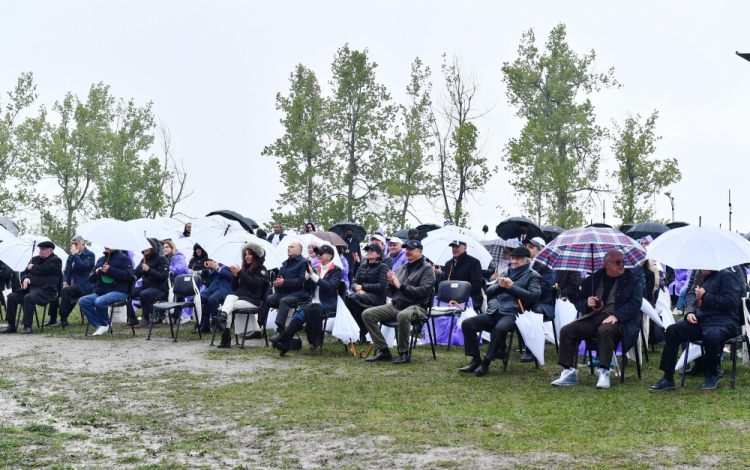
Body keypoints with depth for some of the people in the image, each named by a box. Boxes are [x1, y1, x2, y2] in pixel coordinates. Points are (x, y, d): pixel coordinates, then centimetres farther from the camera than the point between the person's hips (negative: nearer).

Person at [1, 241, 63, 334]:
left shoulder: (55, 261, -1)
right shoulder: (35, 259, 23)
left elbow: (45, 269, -19)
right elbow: (24, 272, 22)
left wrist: (33, 267, -2)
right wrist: (25, 278, -2)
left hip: (46, 290, -8)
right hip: (31, 287, 8)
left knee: (28, 297, -34)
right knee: (12, 297, -10)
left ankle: (27, 326, -29)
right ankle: (11, 325, -6)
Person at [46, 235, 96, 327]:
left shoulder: (90, 255, -3)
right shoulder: (71, 256, 20)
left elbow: (82, 267, -19)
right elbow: (66, 271, 20)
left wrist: (75, 254, -14)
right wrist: (65, 282, 1)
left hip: (83, 286, -8)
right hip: (72, 285, 8)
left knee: (65, 291, -32)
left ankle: (63, 320, -30)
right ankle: (52, 319, -8)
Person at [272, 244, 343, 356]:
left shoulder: (336, 270, 1)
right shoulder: (316, 268, 19)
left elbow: (330, 286, -16)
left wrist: (313, 275, -21)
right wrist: (308, 272, -2)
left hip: (327, 305, -5)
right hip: (314, 303, 5)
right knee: (299, 313, -27)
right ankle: (285, 342, -39)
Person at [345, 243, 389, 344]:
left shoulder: (382, 267, 2)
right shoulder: (362, 267, 20)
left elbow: (381, 286, -8)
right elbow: (354, 282, 12)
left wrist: (363, 286, -11)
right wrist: (358, 289, -12)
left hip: (377, 298, -5)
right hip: (363, 295, 5)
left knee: (352, 297, -31)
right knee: (348, 298, -29)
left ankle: (363, 332, -20)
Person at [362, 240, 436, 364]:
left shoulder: (426, 269, -1)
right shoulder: (402, 268, 17)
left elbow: (423, 291, -17)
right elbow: (389, 293, 18)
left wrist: (401, 286, -17)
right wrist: (391, 284, -4)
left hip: (416, 306, -7)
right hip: (395, 305, 7)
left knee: (403, 315, -41)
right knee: (367, 314, -7)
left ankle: (404, 353, -22)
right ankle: (383, 350, -4)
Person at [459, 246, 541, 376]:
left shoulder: (532, 276, 9)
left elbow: (533, 296, -7)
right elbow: (489, 291, 25)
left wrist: (511, 286, -7)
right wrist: (499, 285, 2)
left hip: (512, 314, -6)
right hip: (493, 312, 7)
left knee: (499, 328, -39)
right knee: (467, 324, -14)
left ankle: (486, 362, -26)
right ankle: (476, 359, -8)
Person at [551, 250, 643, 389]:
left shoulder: (631, 280, 7)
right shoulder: (593, 280, 15)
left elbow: (635, 302, -6)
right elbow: (579, 302, 18)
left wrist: (616, 315, -20)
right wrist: (587, 303, -7)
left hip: (616, 320, -4)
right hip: (593, 317, 4)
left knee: (604, 330, -38)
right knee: (566, 330, -18)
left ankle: (604, 373, -32)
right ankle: (569, 372, -16)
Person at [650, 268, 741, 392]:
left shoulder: (726, 275, -7)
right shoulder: (701, 275, 15)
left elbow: (732, 302, -16)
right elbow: (692, 293, 22)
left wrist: (705, 296, -14)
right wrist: (690, 311, 2)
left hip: (723, 321, -7)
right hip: (700, 320, 8)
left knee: (710, 336, -39)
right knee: (672, 330, -11)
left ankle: (712, 376, -9)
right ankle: (668, 378, -9)